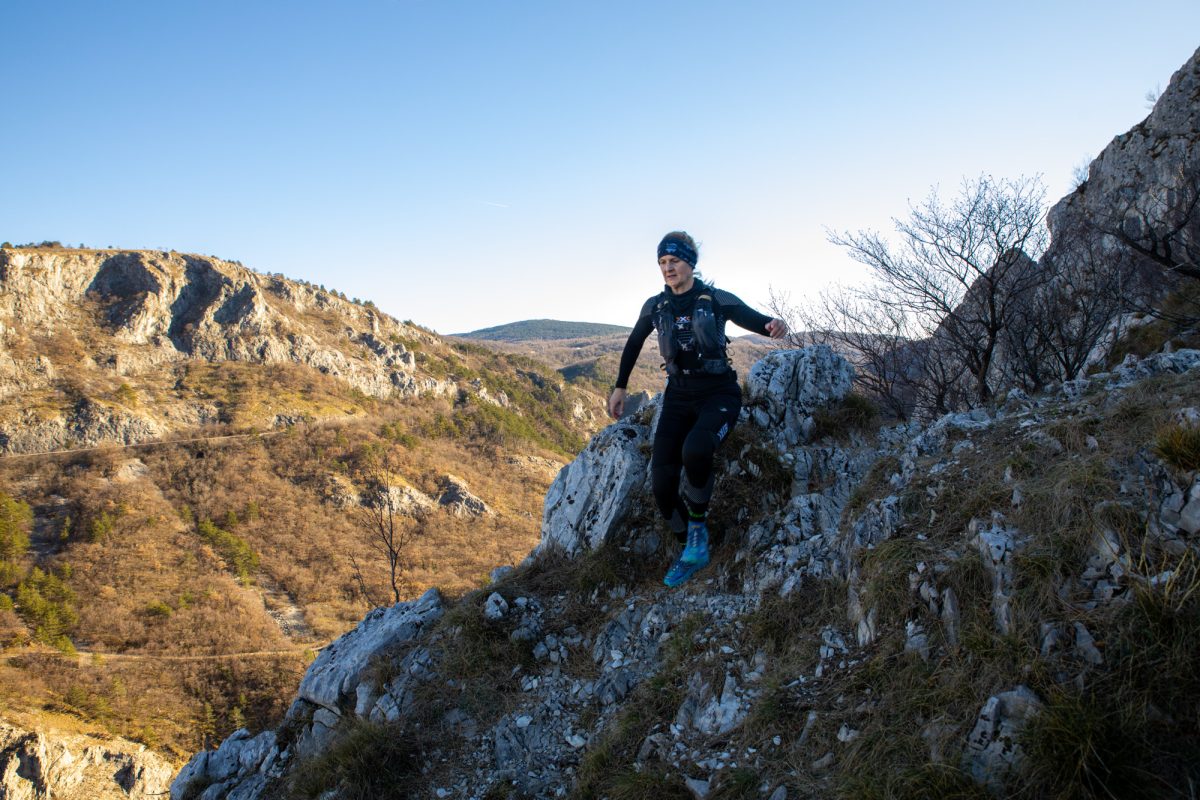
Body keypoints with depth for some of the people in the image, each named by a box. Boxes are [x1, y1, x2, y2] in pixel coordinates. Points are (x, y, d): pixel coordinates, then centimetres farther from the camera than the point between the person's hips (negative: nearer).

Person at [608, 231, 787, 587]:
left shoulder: (718, 300, -5)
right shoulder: (655, 306, 6)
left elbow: (757, 320, -6)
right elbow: (633, 345, 20)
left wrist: (774, 325, -30)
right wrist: (619, 388, 21)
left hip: (718, 394, -4)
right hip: (679, 396, 4)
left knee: (695, 450, -37)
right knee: (662, 481, -14)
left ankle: (698, 525, -9)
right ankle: (691, 552, 9)